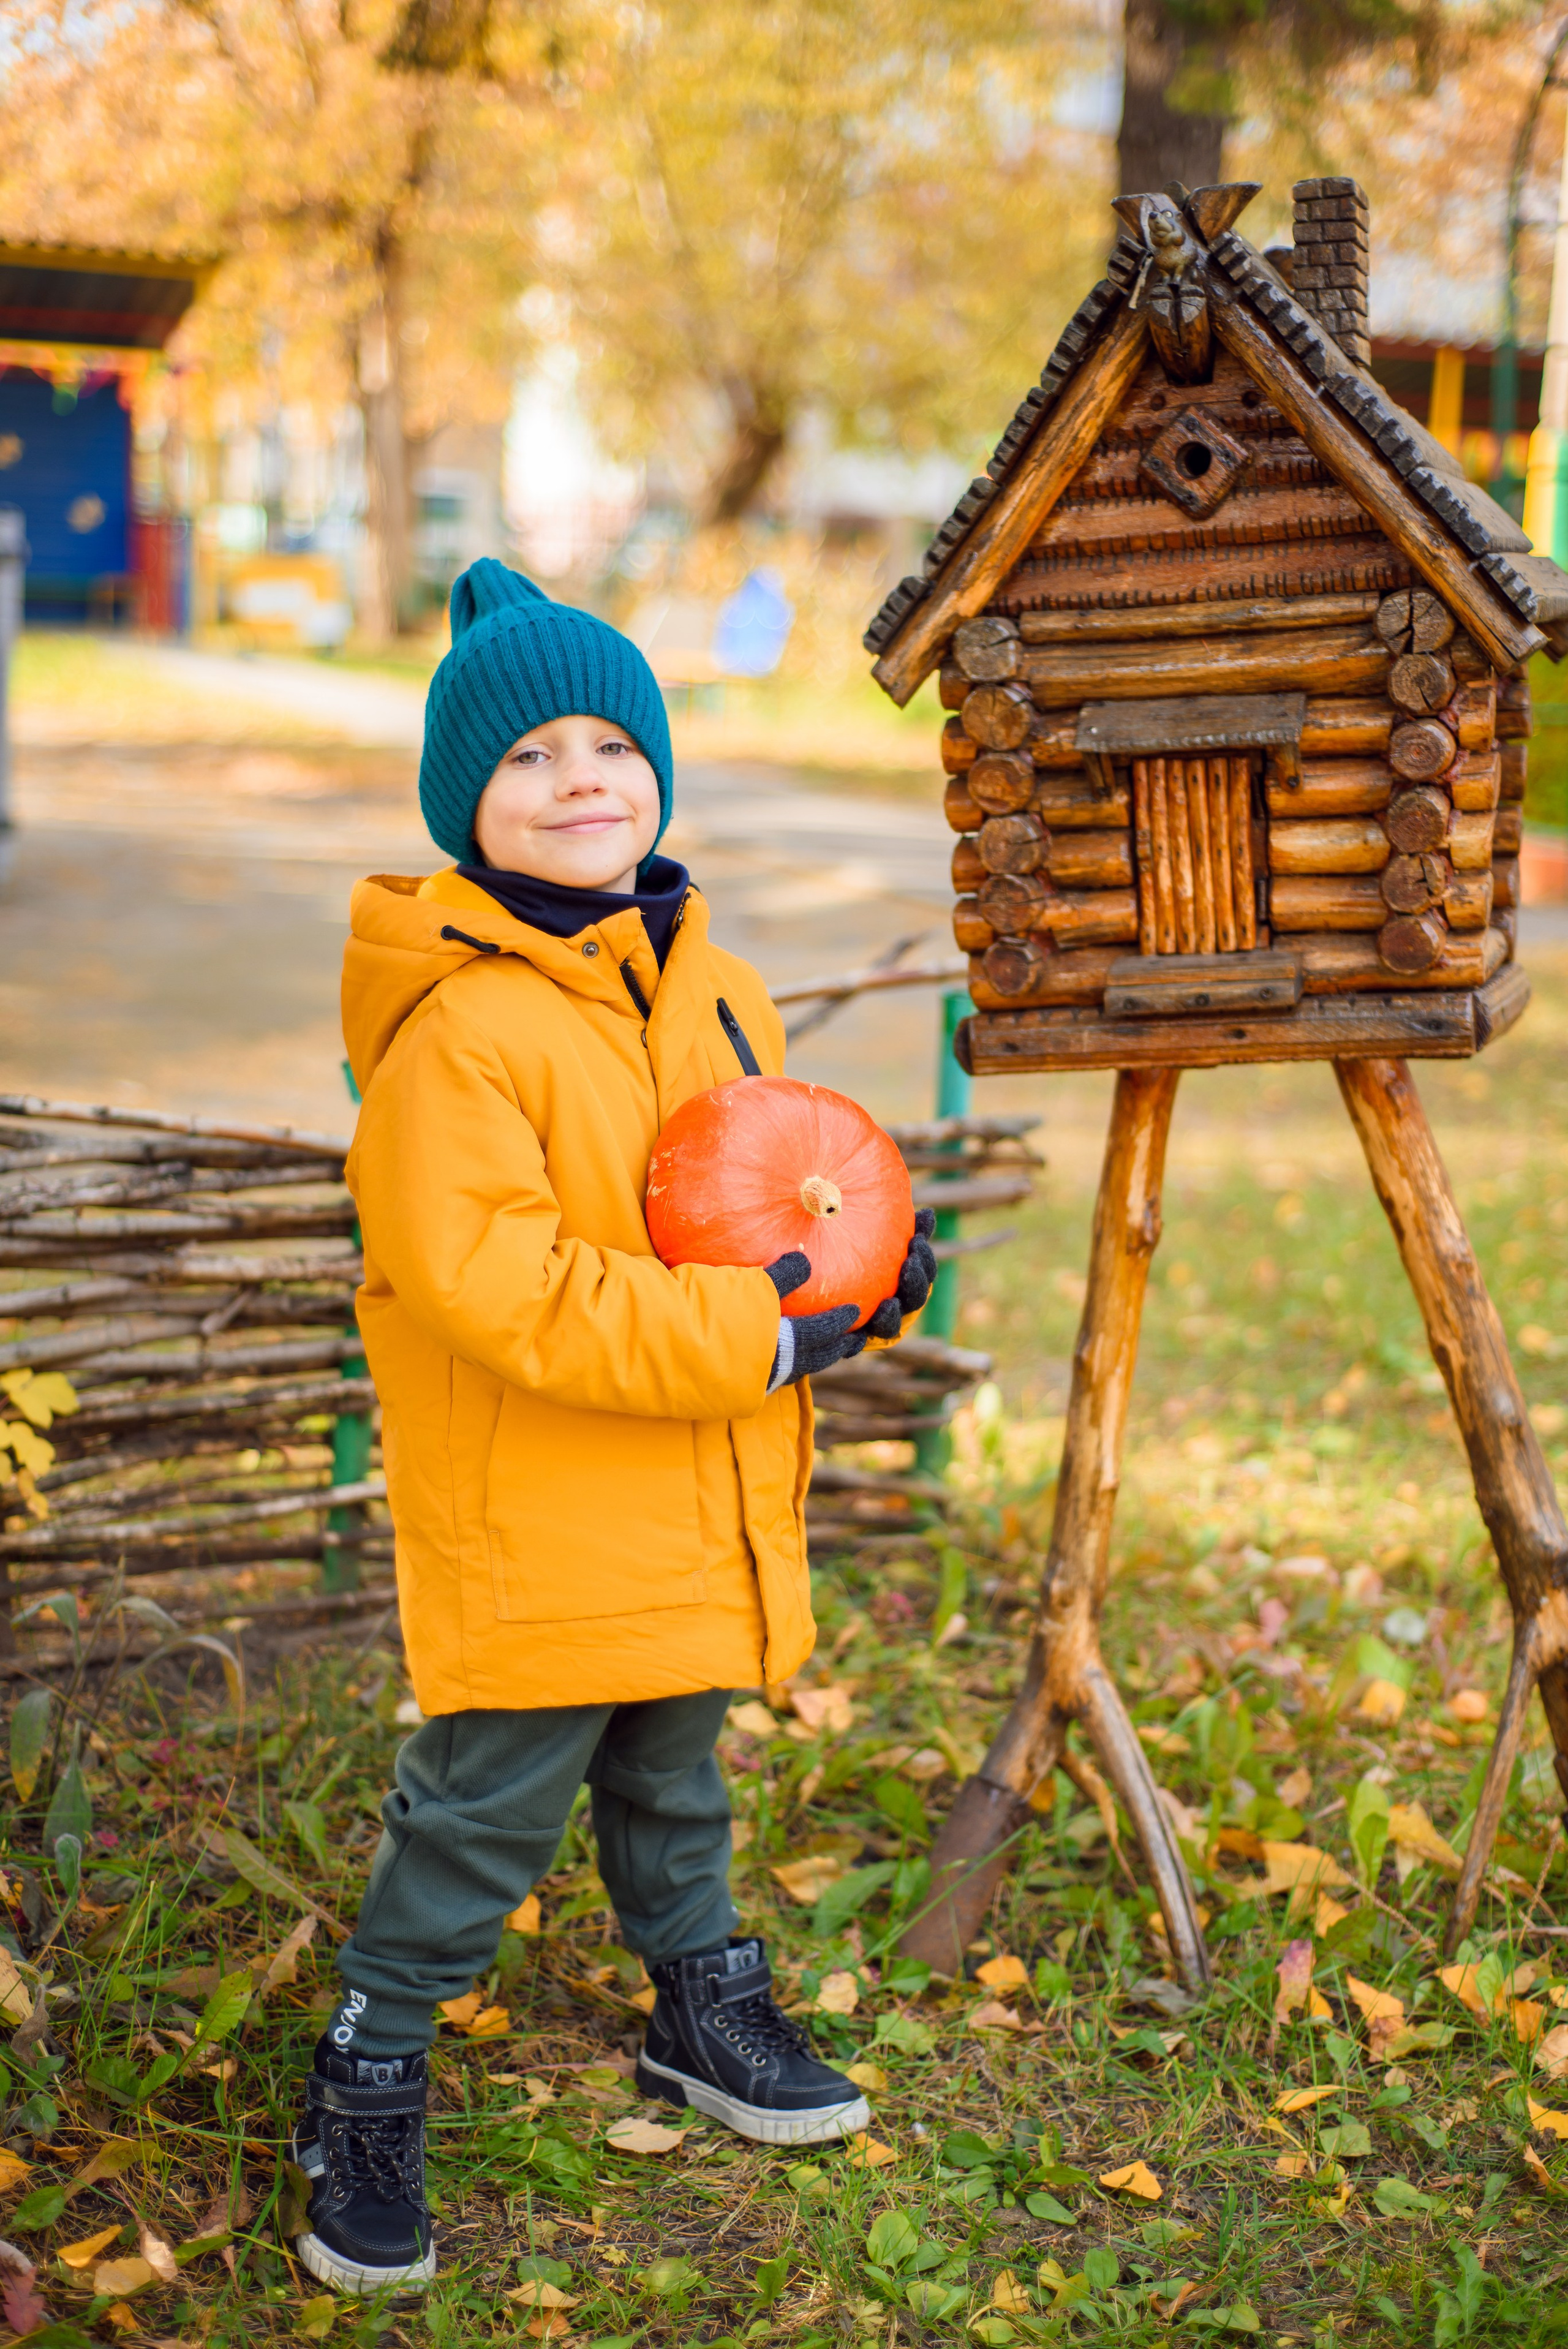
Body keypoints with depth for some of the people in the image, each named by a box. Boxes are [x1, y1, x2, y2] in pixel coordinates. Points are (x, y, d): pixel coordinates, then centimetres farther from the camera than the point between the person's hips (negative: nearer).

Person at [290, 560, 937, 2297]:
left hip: (699, 1510, 7)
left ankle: (703, 2007, 46)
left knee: (674, 1779, 25)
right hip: (527, 1520, -7)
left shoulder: (715, 990, 6)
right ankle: (367, 2087, 23)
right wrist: (753, 1335, -26)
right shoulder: (456, 1026, -21)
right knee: (488, 1808, 3)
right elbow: (495, 1287, -28)